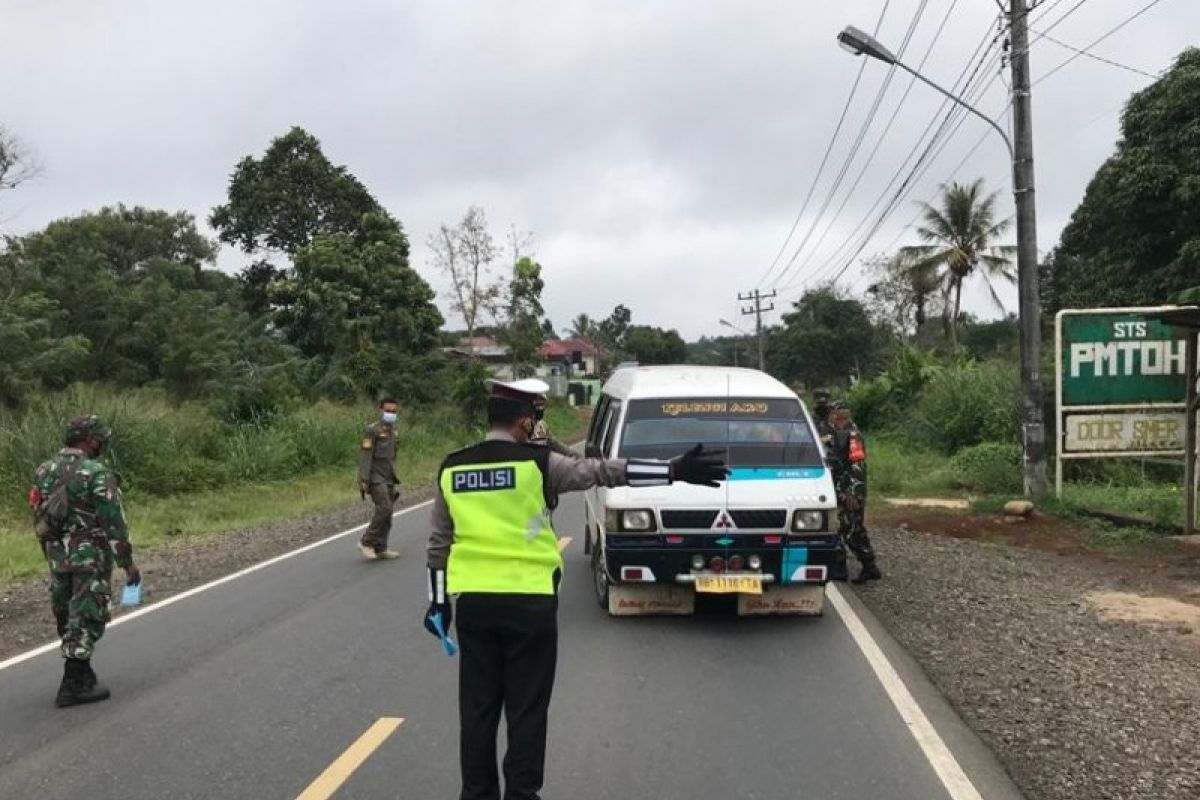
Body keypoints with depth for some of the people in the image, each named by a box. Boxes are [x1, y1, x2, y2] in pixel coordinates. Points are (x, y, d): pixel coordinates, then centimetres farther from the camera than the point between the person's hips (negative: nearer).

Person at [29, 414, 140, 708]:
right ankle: (74, 684, 1)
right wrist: (128, 562, -9)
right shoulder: (96, 474, -15)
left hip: (57, 558, 7)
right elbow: (114, 523, -16)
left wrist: (51, 556, 21)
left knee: (67, 617, 17)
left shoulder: (44, 471, 6)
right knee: (87, 619, -1)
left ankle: (80, 672, 29)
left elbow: (38, 520, 12)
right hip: (91, 558, -7)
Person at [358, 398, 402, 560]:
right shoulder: (372, 430, -8)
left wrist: (394, 479, 22)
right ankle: (366, 542, -7)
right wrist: (363, 480, -19)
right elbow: (365, 456, -13)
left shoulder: (393, 431, 16)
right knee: (385, 508, -17)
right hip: (376, 478, -8)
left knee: (387, 512, 6)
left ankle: (381, 548, 12)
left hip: (389, 478, 8)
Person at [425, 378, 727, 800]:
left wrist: (438, 600, 17)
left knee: (478, 708, 13)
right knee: (526, 710, 7)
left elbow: (440, 541, 10)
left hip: (473, 602, 4)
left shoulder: (451, 469, 5)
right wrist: (674, 471, -13)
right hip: (529, 602, -4)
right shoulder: (538, 462, -9)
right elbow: (603, 472, -13)